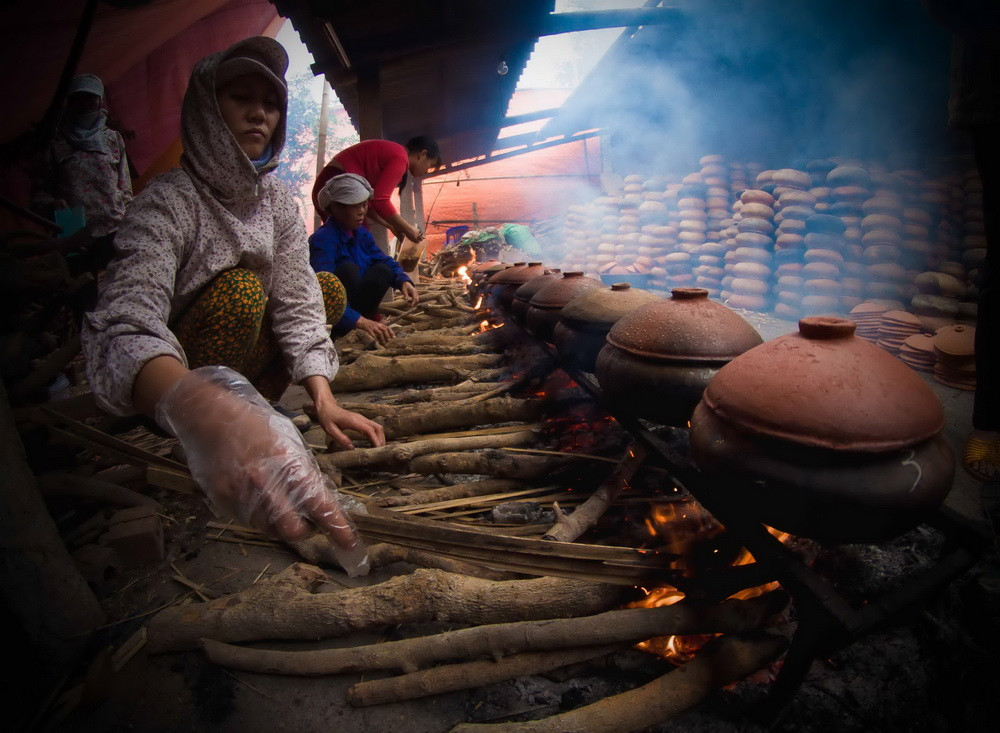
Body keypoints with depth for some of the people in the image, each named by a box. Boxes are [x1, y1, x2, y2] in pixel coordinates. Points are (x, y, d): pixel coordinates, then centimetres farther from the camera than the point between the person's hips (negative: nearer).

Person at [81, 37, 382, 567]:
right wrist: (200, 408, -61)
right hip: (164, 378, -6)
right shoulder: (168, 200, -24)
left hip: (235, 372, 7)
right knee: (241, 288, -31)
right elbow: (123, 329, -39)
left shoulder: (277, 200, -3)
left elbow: (297, 303, -9)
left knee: (329, 290, -3)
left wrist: (323, 399, -25)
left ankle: (251, 402, -9)